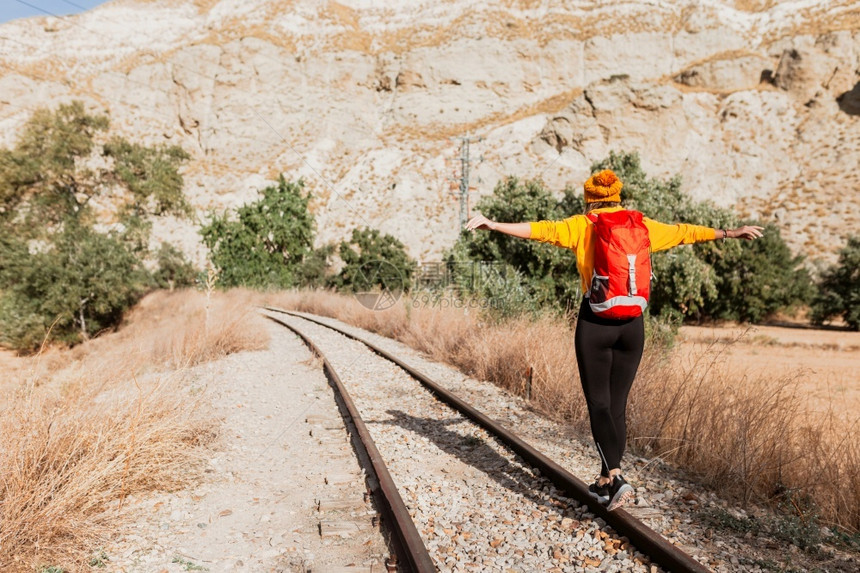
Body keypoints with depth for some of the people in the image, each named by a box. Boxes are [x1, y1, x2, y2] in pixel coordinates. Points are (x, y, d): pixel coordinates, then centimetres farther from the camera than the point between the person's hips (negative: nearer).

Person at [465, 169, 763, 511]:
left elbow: (541, 230, -8)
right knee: (617, 403, 12)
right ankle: (606, 482, 21)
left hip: (595, 320, -4)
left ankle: (616, 479, -13)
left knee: (599, 404, 1)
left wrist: (494, 225, -7)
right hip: (632, 323, 4)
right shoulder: (642, 225, 11)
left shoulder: (582, 225, 1)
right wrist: (730, 233, 34)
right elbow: (684, 232, 21)